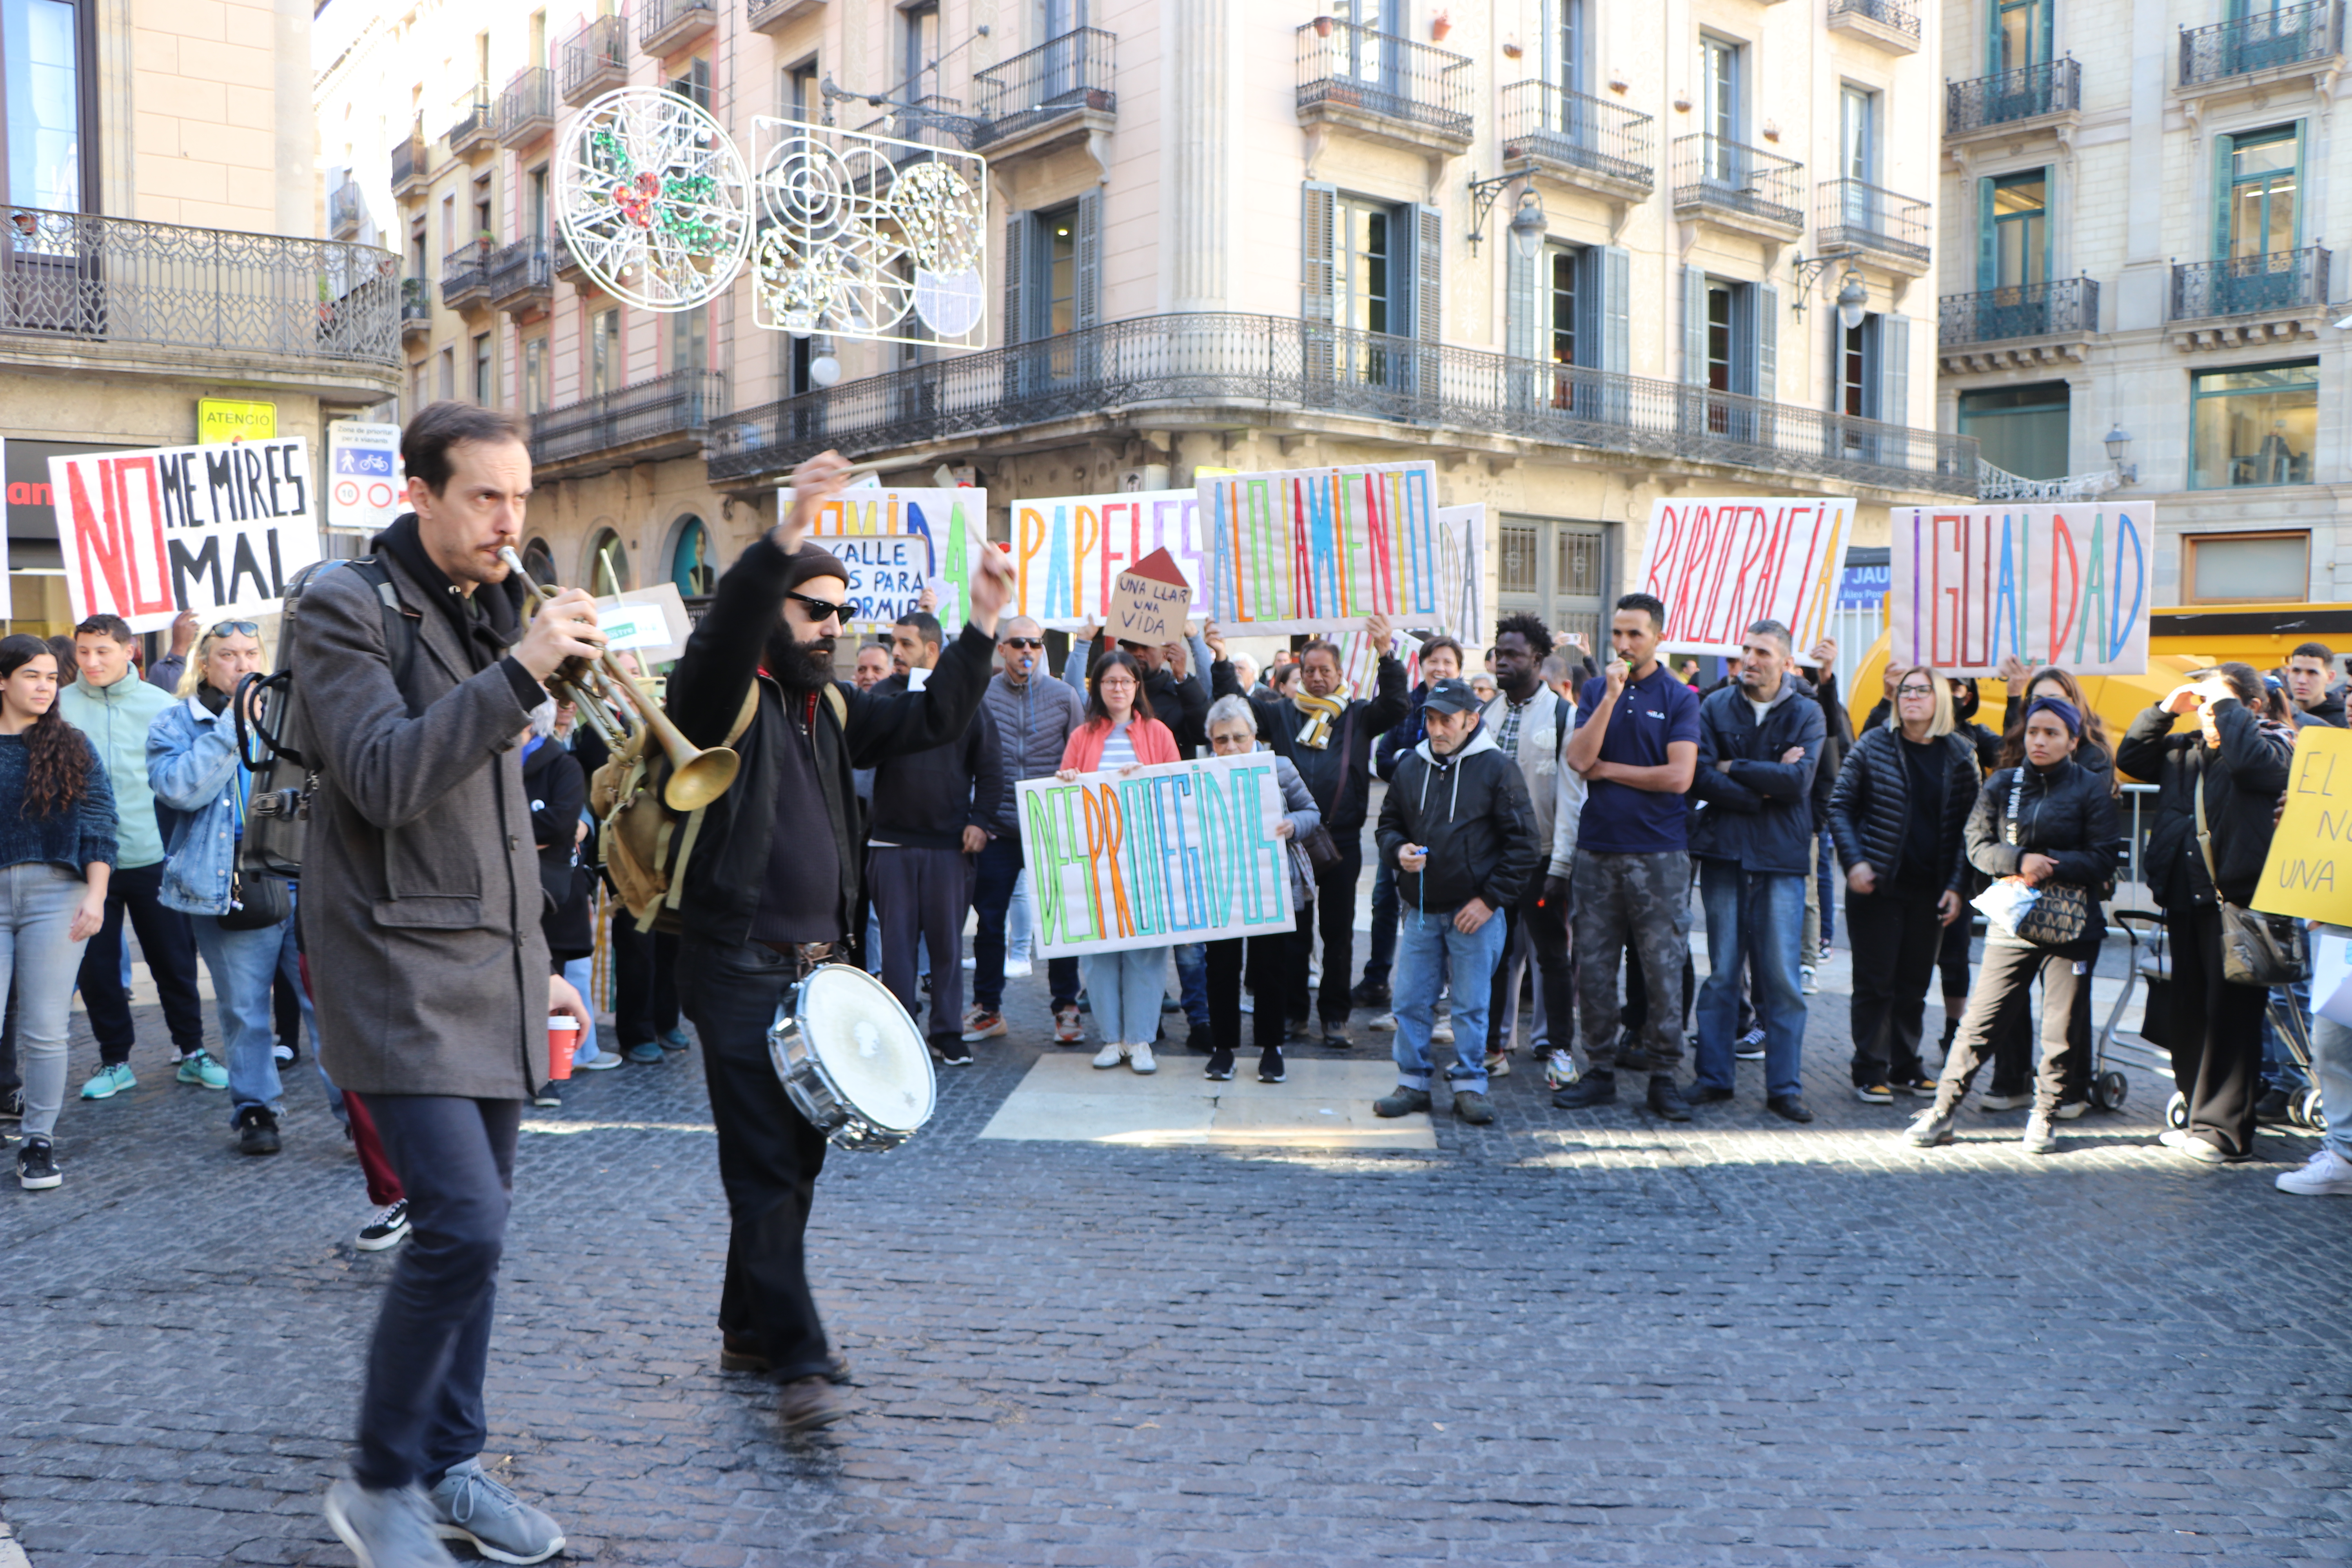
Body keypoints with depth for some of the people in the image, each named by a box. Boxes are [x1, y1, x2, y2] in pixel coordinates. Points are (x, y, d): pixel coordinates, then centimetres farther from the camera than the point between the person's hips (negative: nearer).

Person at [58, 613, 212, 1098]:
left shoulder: (160, 705, 1)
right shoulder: (61, 706, 2)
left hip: (153, 855, -1)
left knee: (174, 958, 6)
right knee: (96, 966, 7)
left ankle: (191, 1050, 19)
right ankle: (114, 1060, 20)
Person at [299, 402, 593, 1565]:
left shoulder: (495, 613, 15)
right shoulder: (345, 607, -9)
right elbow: (386, 781, -22)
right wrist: (520, 672, -29)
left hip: (490, 977, 7)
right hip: (400, 975, -7)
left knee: (473, 1229, 11)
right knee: (460, 1227, -14)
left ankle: (451, 1466, 25)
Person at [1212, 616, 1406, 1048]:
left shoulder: (1358, 714, 7)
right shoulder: (1281, 712, 11)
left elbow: (1395, 706, -8)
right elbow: (1238, 704, 5)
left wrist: (1386, 654, -21)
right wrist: (1221, 661, -7)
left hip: (1342, 839, -1)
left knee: (1338, 929, 5)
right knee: (1292, 928, 7)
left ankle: (1335, 1016, 13)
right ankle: (1293, 1012, 16)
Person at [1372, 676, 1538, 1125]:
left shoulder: (1497, 768, -6)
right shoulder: (1410, 766, 7)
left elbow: (1524, 844, -5)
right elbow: (1389, 824, 18)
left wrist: (1491, 898, -10)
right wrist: (1398, 850, -5)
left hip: (1475, 911, -4)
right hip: (1419, 909, 4)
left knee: (1471, 1005, 4)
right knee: (1411, 1001, 6)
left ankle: (1469, 1085, 16)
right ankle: (1412, 1084, 17)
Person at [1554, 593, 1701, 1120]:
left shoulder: (1678, 697, 0)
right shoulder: (1596, 690, 10)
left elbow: (1678, 777, -11)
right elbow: (1578, 758, -5)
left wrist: (1607, 769, -4)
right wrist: (1611, 695, -10)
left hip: (1659, 853, -3)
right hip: (1597, 849, 3)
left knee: (1663, 968, 0)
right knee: (1594, 968, 7)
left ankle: (1662, 1076, 10)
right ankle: (1600, 1071, 17)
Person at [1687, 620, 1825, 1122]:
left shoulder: (1806, 714, 4)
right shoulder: (1716, 707, 6)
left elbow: (1797, 781, -11)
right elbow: (1699, 778, -7)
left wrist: (1733, 769, -7)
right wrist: (1765, 787, -12)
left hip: (1781, 858, -1)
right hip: (1724, 853, 1)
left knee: (1782, 978, -1)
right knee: (1721, 972, 5)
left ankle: (1785, 1087, 6)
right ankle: (1712, 1077, 13)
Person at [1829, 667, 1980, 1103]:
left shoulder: (1960, 756, 4)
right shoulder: (1874, 746, -1)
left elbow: (1968, 825, 5)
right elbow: (1840, 806, 0)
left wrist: (1957, 886, -3)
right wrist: (1854, 862, -12)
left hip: (1930, 889, 2)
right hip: (1877, 885, -2)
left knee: (1915, 984, 11)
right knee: (1875, 981, 1)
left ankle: (1905, 1067, 23)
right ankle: (1870, 1072, 9)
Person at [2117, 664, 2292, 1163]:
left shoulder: (2272, 746, -3)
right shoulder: (2183, 750, 16)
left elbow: (2250, 761, -24)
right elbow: (2130, 758, 19)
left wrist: (2227, 703, -13)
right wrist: (2165, 709, 9)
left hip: (2235, 901, -7)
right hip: (2184, 899, 7)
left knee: (2230, 1016, -6)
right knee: (2188, 1013, 12)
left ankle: (2226, 1130, 0)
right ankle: (2200, 1116, 23)